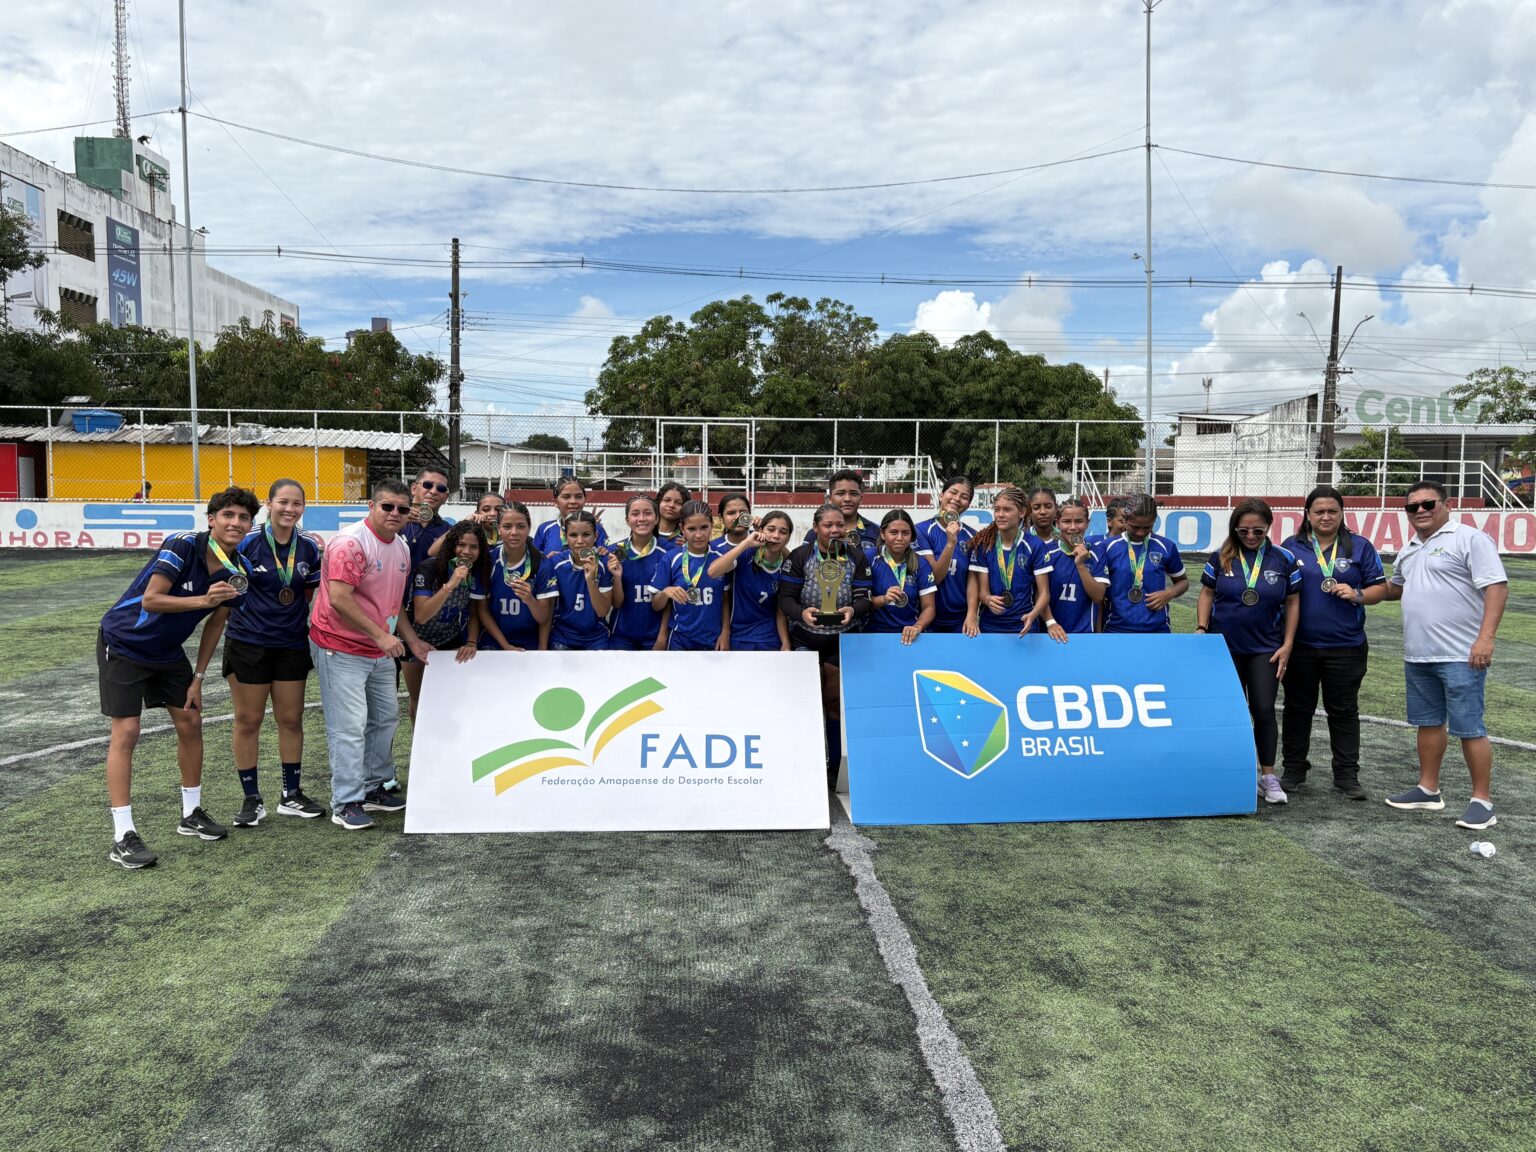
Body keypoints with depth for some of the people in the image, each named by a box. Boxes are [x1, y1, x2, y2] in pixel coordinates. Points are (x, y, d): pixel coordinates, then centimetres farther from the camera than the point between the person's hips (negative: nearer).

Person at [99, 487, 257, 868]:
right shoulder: (182, 546, -25)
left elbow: (215, 623, 3)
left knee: (191, 723, 8)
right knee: (126, 733, -9)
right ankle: (123, 838, -4)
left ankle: (191, 815, 24)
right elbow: (151, 599, -29)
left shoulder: (237, 571, -7)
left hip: (168, 652, 7)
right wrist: (203, 599, -41)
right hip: (123, 646, -6)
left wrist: (198, 677, 4)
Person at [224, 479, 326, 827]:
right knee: (248, 721, 5)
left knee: (291, 720, 9)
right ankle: (252, 799, 18)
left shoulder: (310, 547, 1)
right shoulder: (247, 542, -10)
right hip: (248, 643, -3)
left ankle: (291, 795, 22)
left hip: (292, 644, 3)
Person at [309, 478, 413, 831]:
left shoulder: (402, 547, 10)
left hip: (381, 650, 9)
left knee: (386, 718, 16)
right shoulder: (351, 542, -18)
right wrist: (381, 635, -23)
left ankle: (373, 788, 29)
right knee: (349, 726, -7)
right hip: (341, 649, -9)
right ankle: (346, 803, 2)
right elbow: (339, 599, -25)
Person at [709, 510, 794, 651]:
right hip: (739, 638, -2)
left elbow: (781, 611, 1)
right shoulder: (746, 554, -13)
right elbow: (713, 572, -30)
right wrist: (746, 543, -29)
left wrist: (786, 645, -7)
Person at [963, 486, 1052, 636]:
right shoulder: (983, 544, -3)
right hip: (988, 626, 1)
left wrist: (1032, 615, -26)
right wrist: (988, 599, -26)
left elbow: (1044, 592, -7)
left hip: (1023, 628, -1)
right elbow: (982, 590, -3)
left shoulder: (1035, 546, -7)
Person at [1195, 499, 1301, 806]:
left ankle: (1268, 776, 11)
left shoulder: (1284, 559, -3)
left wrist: (1287, 645, -2)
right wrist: (1201, 628, -6)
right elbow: (1207, 594, 5)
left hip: (1266, 648, 0)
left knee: (1264, 710, -2)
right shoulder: (1221, 556, -3)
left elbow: (1292, 602, 2)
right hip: (1225, 646, 1)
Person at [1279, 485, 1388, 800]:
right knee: (1298, 709, 9)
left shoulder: (1360, 547, 4)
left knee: (1344, 711, 8)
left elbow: (1380, 588, 6)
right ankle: (1293, 771, 20)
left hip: (1345, 647, 0)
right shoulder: (1292, 547, 4)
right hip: (1300, 645, 1)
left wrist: (1357, 595, -15)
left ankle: (1347, 775, 17)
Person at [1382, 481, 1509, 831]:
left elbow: (1496, 587, -16)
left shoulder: (1469, 539, -9)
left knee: (1468, 727, -3)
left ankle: (1482, 799, 7)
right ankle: (1428, 789, 26)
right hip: (1417, 656, 8)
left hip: (1460, 656, -8)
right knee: (1428, 722, 15)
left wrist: (1485, 637, -23)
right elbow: (1397, 588, 32)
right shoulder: (1408, 550, 16)